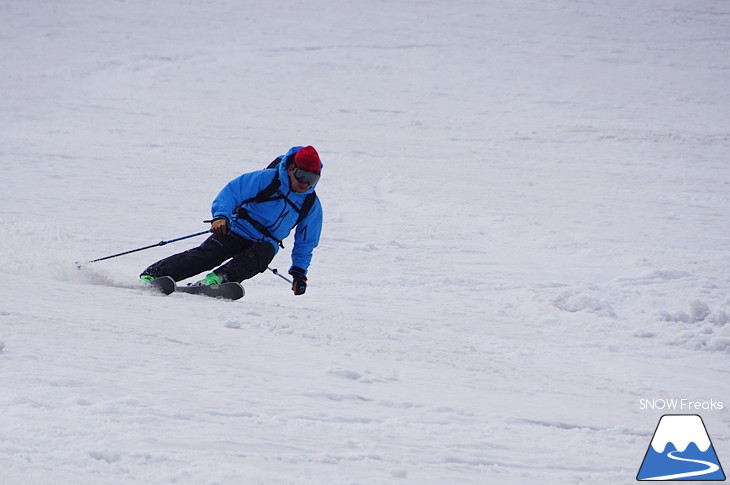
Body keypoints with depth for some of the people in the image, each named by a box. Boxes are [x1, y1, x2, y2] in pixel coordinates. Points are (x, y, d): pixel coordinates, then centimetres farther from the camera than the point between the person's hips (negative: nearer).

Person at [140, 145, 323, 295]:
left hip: (264, 243, 3)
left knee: (263, 254, -34)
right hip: (237, 229, -3)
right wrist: (221, 216, -30)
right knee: (208, 254, -26)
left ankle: (219, 277, -51)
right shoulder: (266, 179, -11)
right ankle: (153, 273, -26)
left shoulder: (312, 205, 2)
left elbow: (306, 242, 14)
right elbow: (231, 191, -13)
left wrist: (299, 271, 5)